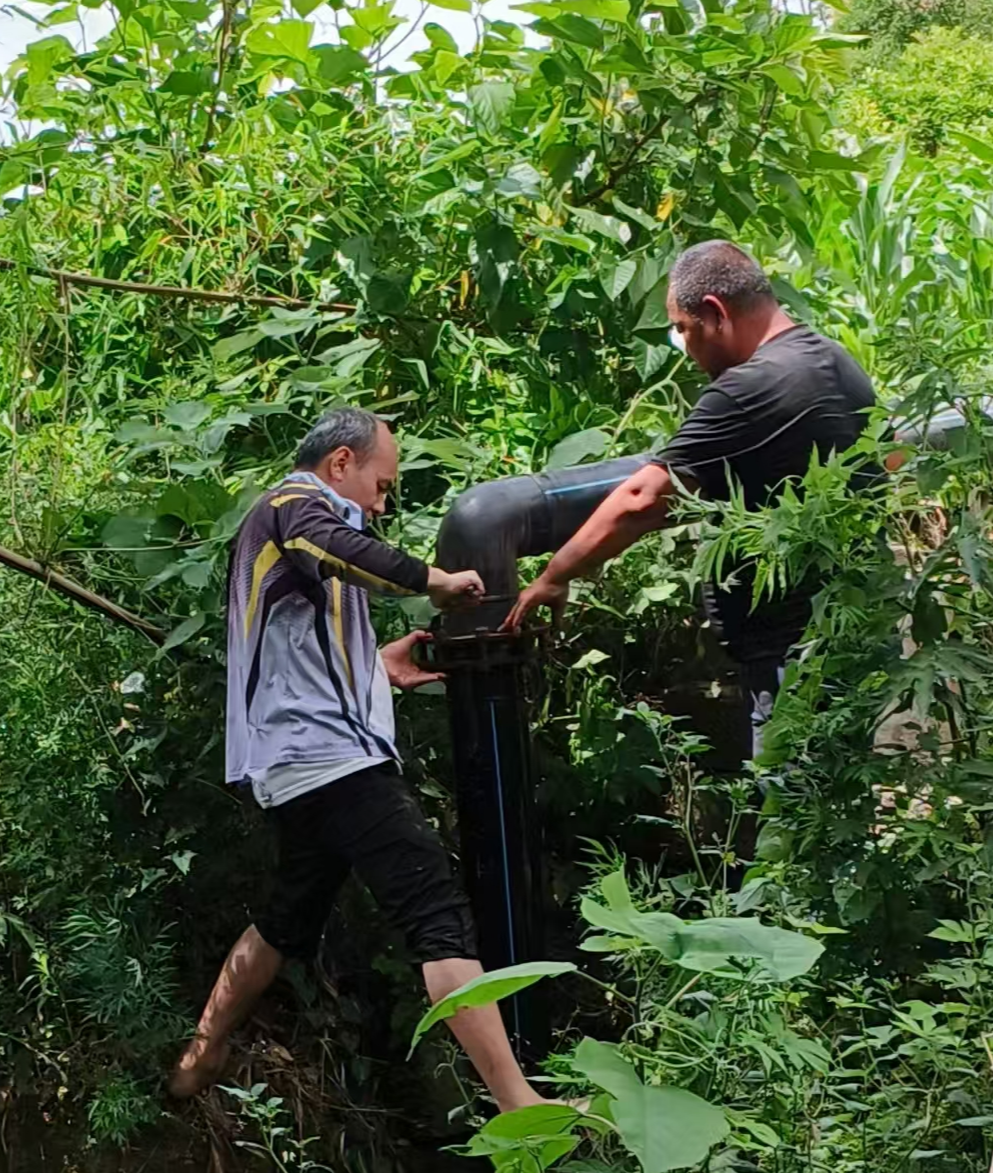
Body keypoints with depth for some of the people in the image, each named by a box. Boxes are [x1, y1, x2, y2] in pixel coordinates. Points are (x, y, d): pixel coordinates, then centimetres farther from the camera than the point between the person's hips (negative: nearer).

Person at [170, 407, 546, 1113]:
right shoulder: (297, 502, -5)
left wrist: (376, 666, 23)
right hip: (335, 757, -11)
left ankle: (201, 1062, 37)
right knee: (441, 919, -16)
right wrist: (435, 581, -21)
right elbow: (325, 547, -31)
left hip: (295, 766, 11)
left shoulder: (272, 519, 25)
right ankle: (519, 1107, -21)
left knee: (289, 919, 26)